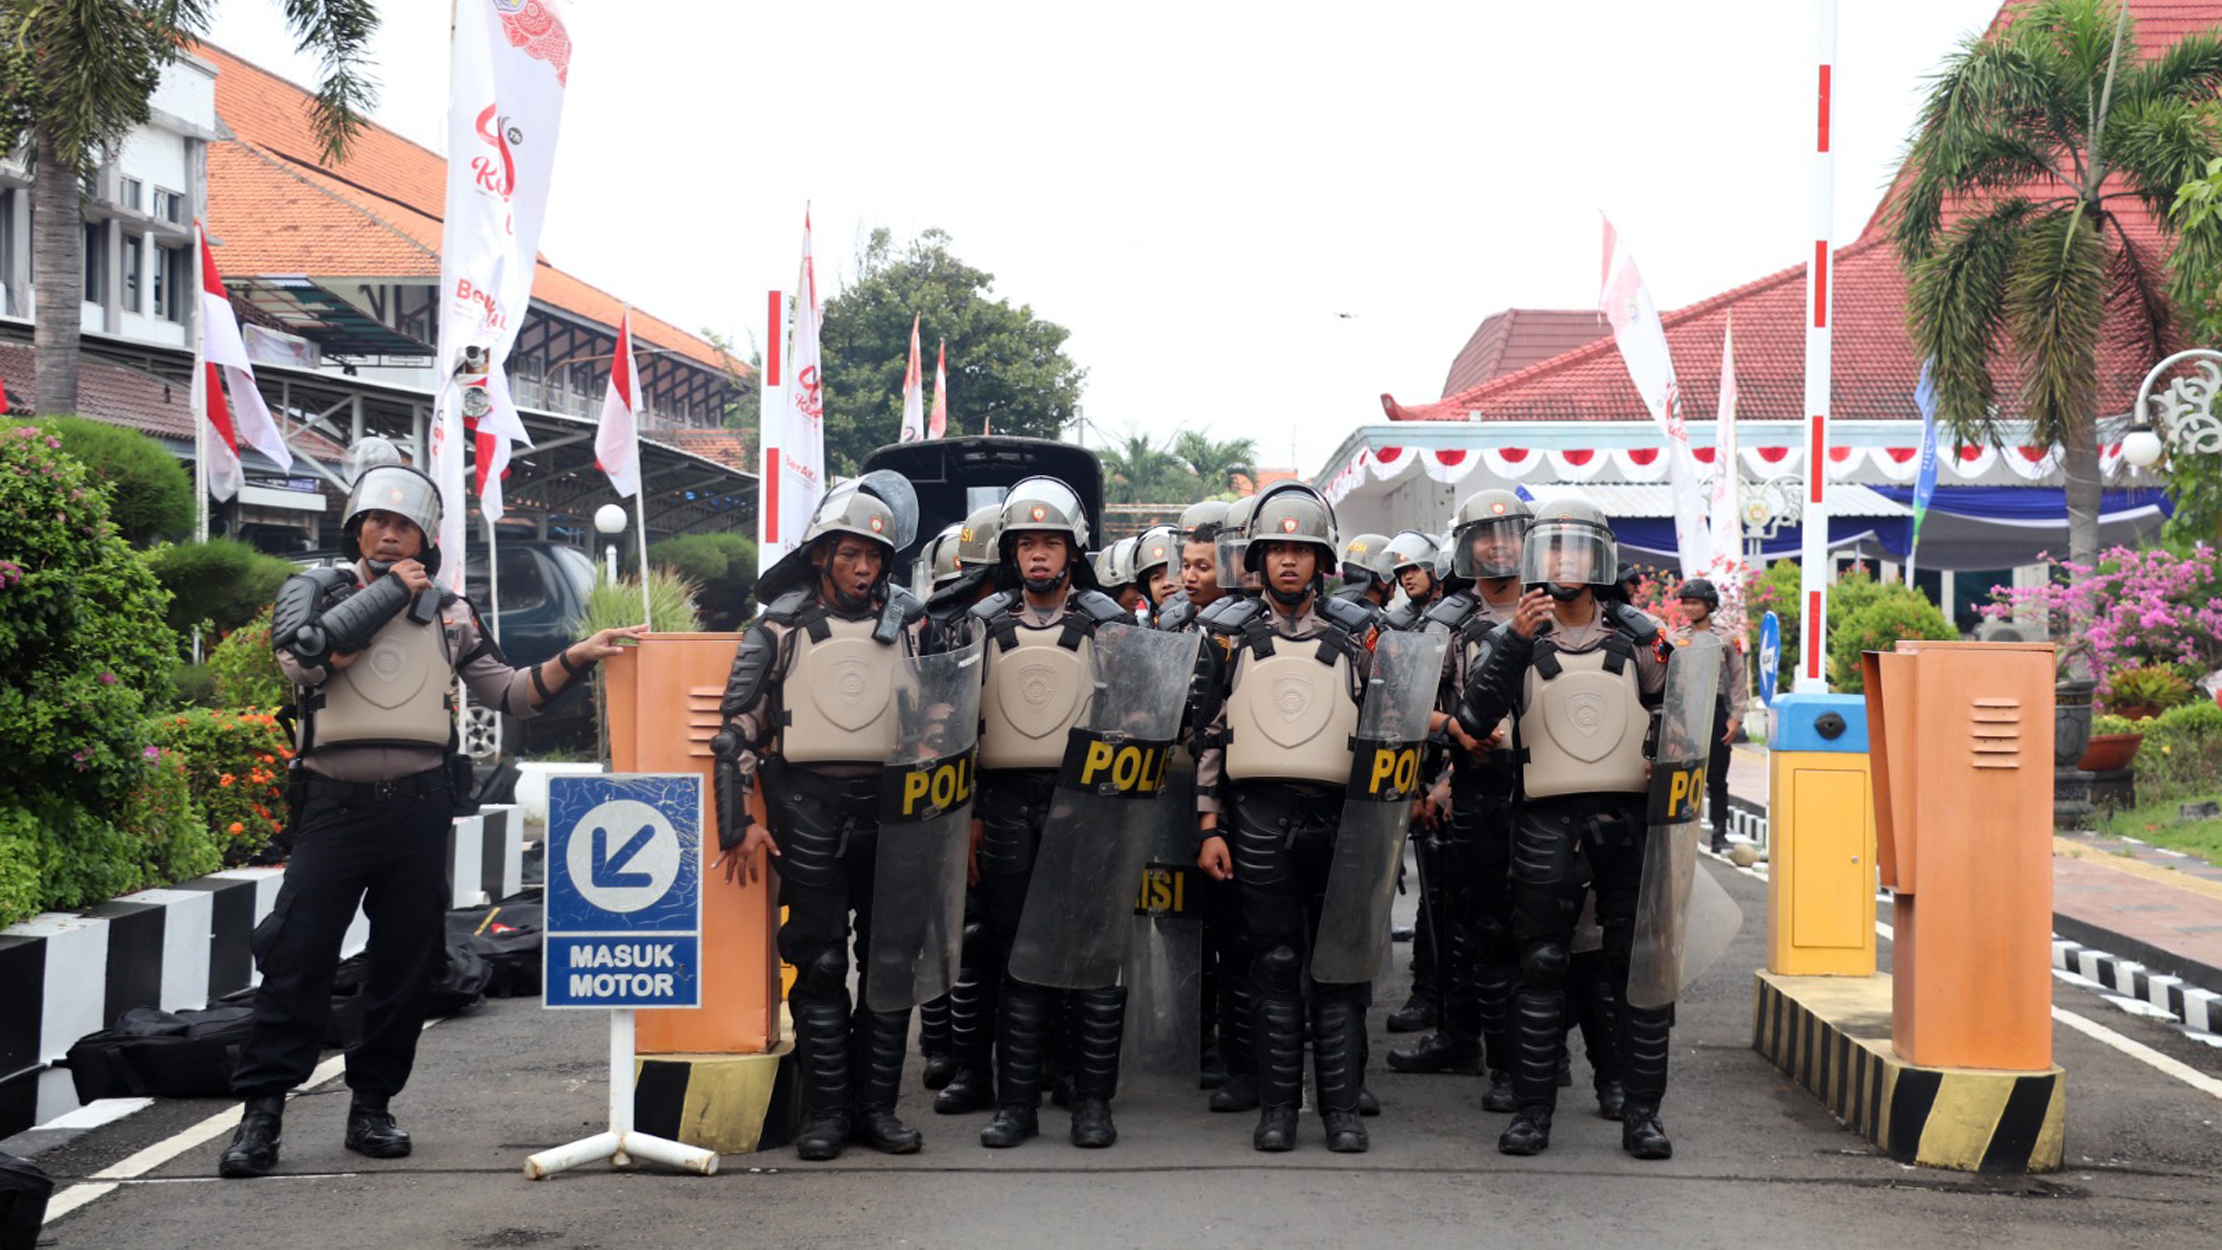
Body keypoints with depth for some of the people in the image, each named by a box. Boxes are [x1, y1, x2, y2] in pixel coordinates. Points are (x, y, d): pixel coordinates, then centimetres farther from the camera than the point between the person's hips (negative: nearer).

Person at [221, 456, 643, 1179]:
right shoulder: (313, 590, 6)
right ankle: (261, 1112, 1)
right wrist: (389, 590, -8)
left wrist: (575, 659, -4)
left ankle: (372, 1105, 17)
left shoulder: (447, 613, 13)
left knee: (406, 964, 6)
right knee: (297, 958, -6)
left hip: (419, 808, 3)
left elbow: (508, 693, 11)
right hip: (334, 806, -3)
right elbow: (304, 654, -14)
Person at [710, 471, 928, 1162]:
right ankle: (825, 1110, 6)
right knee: (819, 960, 0)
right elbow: (739, 722, 2)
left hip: (888, 803, 2)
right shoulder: (783, 625, 3)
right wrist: (740, 818, -4)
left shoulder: (908, 623, 8)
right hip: (807, 805, -2)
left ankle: (875, 1104, 12)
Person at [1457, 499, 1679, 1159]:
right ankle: (1532, 1109, 9)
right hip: (1547, 825, -1)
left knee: (1640, 964, 2)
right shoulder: (1512, 638, 4)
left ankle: (1641, 1110, 10)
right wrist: (1515, 641, -19)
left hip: (1629, 818, 1)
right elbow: (1473, 720, -12)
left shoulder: (1638, 635, 9)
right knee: (1541, 967, 2)